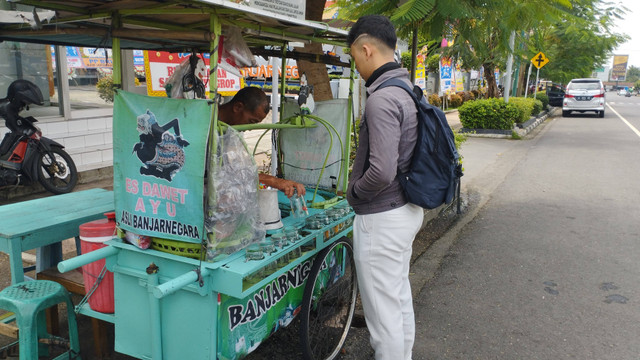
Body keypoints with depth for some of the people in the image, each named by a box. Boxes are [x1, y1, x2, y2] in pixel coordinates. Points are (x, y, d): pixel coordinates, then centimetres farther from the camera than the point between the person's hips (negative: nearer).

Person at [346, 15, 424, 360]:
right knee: (400, 296, 23)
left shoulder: (381, 99, -22)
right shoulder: (407, 91, 7)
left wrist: (352, 192, -10)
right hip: (407, 208, 10)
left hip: (381, 218, -10)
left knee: (382, 309, 5)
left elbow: (381, 172, -29)